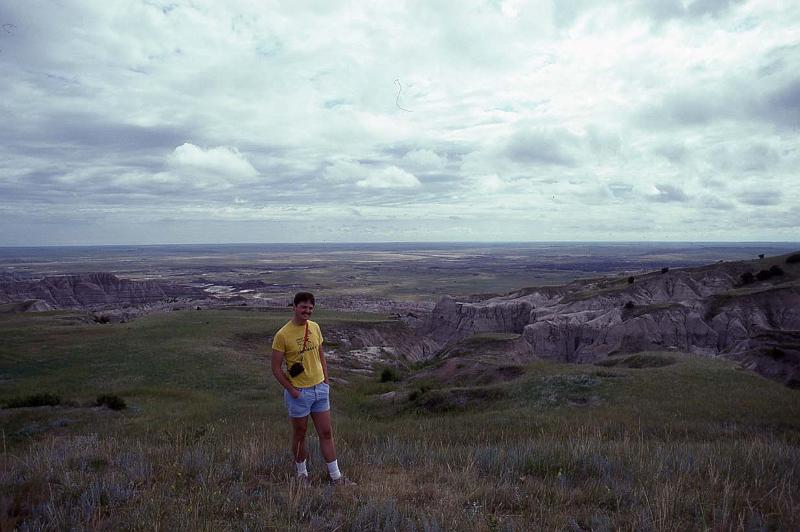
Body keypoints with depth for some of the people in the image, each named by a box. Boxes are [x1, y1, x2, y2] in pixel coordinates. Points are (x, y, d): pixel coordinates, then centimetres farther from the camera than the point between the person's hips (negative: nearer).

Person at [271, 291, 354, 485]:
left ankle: (336, 476, 19)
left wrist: (326, 382, 8)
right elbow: (276, 368, -11)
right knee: (299, 435, 11)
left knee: (326, 433, 10)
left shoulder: (315, 327, 2)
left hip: (320, 389, 5)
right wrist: (292, 391, -14)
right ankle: (302, 473, 31)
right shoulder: (282, 335, -15)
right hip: (299, 392, -5)